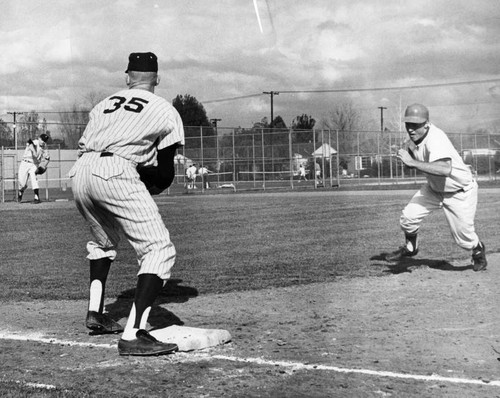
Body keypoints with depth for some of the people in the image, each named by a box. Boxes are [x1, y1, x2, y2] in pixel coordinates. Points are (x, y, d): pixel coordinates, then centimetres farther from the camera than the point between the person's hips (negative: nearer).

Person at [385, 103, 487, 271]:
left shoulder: (435, 138, -35)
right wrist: (408, 151, -9)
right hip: (435, 188, 7)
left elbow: (445, 169, -51)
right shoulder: (415, 136, -9)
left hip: (460, 191, -7)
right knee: (408, 216, -7)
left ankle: (478, 251, 36)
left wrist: (413, 163, -50)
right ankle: (410, 248, 22)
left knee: (463, 238, 0)